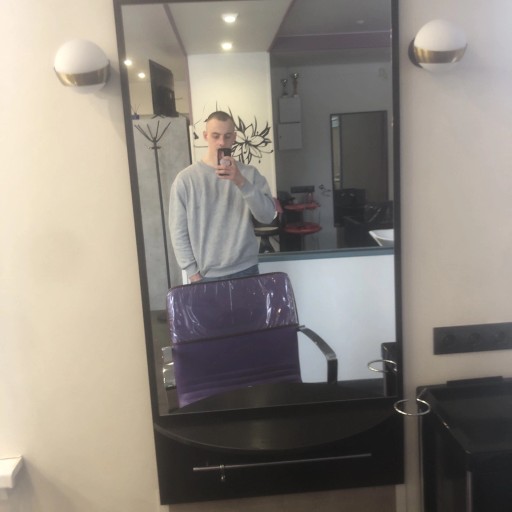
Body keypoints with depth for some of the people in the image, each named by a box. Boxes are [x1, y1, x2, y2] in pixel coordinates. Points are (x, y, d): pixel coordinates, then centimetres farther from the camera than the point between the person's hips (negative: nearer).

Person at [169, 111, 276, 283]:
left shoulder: (249, 174, 3)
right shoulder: (185, 178, -3)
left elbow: (268, 216, -9)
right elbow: (178, 232, -2)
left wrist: (241, 182, -20)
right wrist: (193, 273, -6)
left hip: (246, 271, 2)